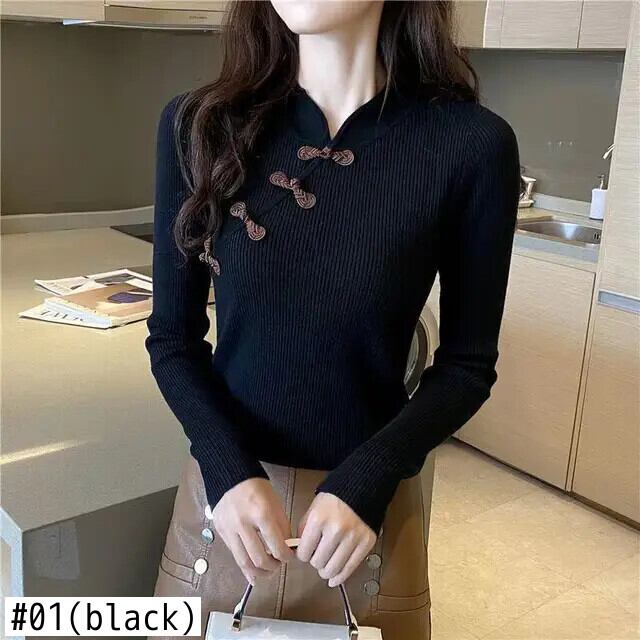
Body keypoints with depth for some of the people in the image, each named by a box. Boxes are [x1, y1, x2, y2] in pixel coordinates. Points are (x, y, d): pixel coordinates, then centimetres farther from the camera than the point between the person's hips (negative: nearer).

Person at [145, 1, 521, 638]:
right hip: (221, 495, 2)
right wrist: (230, 471, -16)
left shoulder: (472, 145, -12)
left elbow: (467, 364, -4)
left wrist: (366, 482, -17)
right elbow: (173, 337, -1)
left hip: (369, 513, -1)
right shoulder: (200, 124, -6)